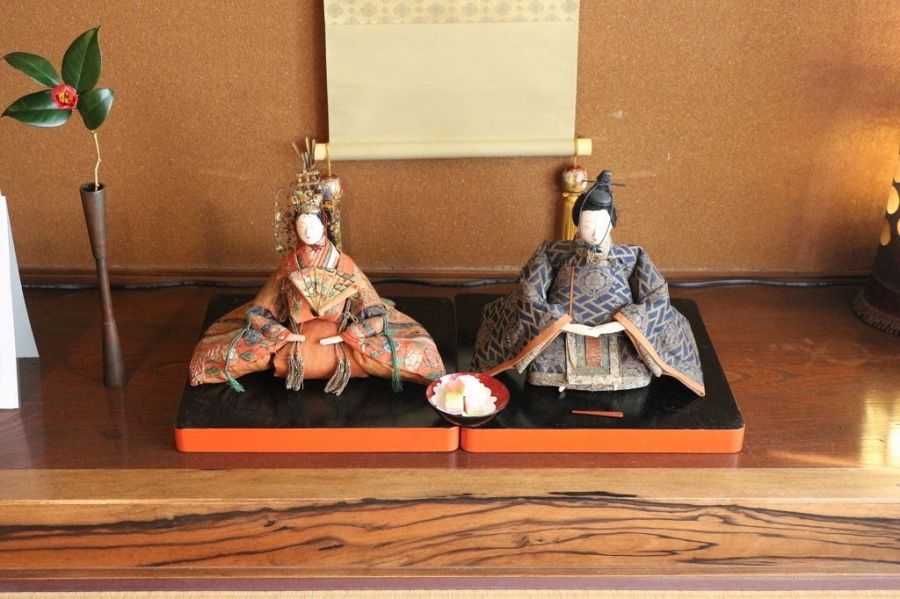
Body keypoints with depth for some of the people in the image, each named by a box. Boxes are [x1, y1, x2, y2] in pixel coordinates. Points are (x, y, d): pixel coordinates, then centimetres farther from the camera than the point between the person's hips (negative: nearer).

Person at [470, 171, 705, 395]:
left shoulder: (631, 257, 3)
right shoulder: (554, 254, 0)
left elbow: (658, 296, -6)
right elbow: (529, 297, -8)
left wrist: (620, 323, -19)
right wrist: (566, 324, -17)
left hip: (617, 338, 1)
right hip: (563, 334, -1)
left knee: (637, 373, -25)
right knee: (542, 370, -29)